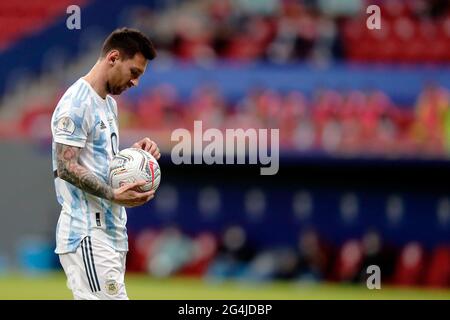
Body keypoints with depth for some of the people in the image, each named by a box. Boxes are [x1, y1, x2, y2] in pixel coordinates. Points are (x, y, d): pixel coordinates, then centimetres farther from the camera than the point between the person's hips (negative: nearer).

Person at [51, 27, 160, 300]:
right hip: (88, 235, -10)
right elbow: (66, 167, -18)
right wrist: (113, 195, -26)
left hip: (112, 231, 10)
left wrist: (135, 152, 7)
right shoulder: (77, 103, -12)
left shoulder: (109, 102, 19)